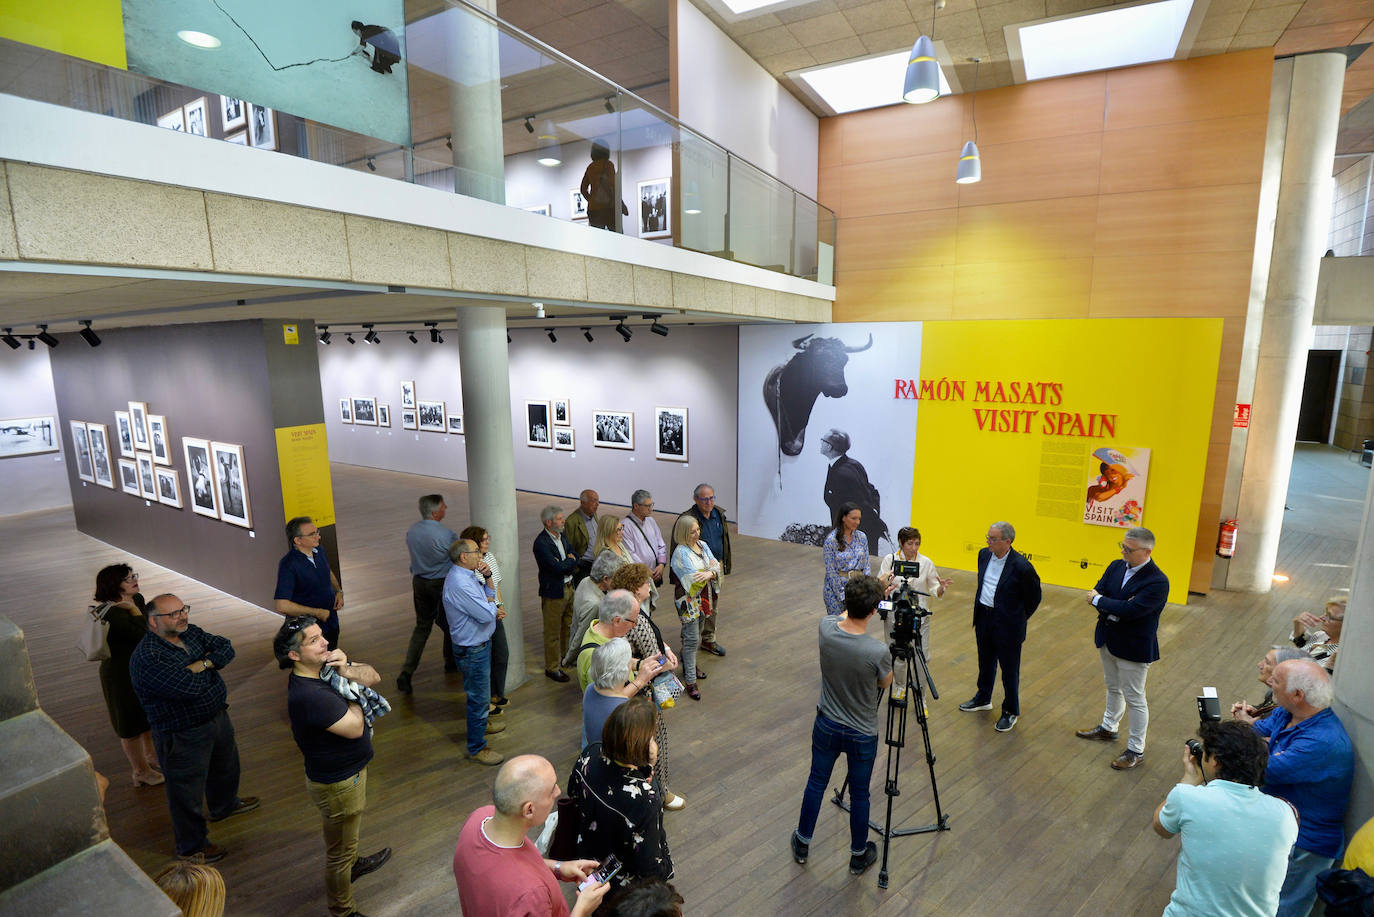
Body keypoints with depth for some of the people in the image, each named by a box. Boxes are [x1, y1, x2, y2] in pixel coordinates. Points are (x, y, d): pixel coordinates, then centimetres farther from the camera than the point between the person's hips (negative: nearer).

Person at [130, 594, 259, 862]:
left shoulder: (191, 632, -3)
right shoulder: (147, 657, -28)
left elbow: (226, 648, -7)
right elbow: (188, 687, -35)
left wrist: (203, 663, -24)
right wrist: (210, 669, -15)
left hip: (218, 717, 8)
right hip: (183, 736, -8)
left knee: (225, 766, 31)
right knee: (187, 793, 11)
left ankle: (224, 805, 58)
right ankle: (191, 847, 32)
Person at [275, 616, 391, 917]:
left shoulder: (327, 664, -10)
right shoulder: (307, 695, -36)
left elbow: (373, 677, -7)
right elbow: (355, 727, -32)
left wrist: (349, 671, -26)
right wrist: (350, 685, -22)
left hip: (349, 769, 9)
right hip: (337, 783, -8)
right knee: (339, 850, 16)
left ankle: (352, 864, 61)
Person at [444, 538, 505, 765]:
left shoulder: (469, 576, 2)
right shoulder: (459, 584, -30)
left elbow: (490, 595, 11)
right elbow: (487, 615, -30)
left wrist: (488, 577, -4)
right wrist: (491, 603, -9)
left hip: (480, 644, 10)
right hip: (472, 650, -10)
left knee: (482, 692, 29)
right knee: (478, 698, 3)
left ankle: (481, 724, 50)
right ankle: (476, 748, 18)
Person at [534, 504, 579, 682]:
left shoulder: (562, 536, 5)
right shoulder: (541, 542, -22)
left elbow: (574, 558, 3)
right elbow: (556, 567, -28)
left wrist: (565, 563, -16)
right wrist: (570, 561, -11)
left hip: (569, 587, 8)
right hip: (553, 592, -8)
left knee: (567, 626, 23)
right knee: (552, 632, 5)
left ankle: (565, 658, 42)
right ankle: (552, 668, 19)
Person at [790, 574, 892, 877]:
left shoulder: (826, 628, -22)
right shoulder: (878, 652, -32)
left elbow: (845, 616, 5)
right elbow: (885, 684, -7)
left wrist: (876, 591, 10)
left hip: (826, 726, 3)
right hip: (862, 735, -3)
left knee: (816, 783, 23)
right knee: (859, 794, 20)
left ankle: (802, 844, 43)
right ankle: (859, 855, 42)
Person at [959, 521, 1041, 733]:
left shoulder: (1021, 566, -22)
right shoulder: (984, 554, -2)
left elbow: (1033, 597, -8)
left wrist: (1018, 618, 0)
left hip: (1007, 624, -6)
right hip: (984, 617, 6)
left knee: (1009, 669, 9)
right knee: (985, 662, 23)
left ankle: (1011, 712, 27)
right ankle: (983, 699, 43)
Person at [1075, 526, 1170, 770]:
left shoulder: (1157, 582, -24)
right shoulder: (1116, 567, -2)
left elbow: (1131, 610, -31)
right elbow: (1097, 592, -6)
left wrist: (1099, 600, -19)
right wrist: (1116, 608, -24)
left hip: (1133, 649, -7)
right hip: (1108, 640, 7)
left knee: (1135, 698, 8)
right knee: (1113, 688, 26)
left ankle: (1136, 750, 23)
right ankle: (1108, 728, 46)